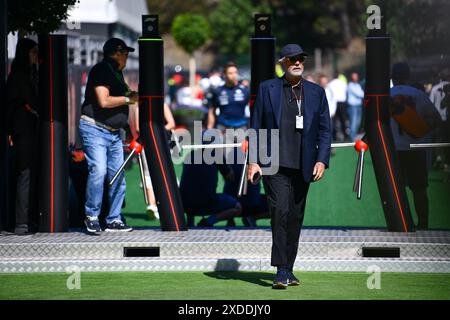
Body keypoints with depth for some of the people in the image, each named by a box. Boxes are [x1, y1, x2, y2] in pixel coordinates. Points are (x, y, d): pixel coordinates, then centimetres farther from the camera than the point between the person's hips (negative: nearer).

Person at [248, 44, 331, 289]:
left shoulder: (316, 92, 9)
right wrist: (253, 161, -3)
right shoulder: (267, 89, 4)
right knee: (280, 212, -16)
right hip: (275, 165, -3)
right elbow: (256, 127, 5)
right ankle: (281, 272, -18)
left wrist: (322, 160, -5)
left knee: (295, 218, 8)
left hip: (302, 167, 3)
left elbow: (324, 130, 8)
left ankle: (288, 269, 18)